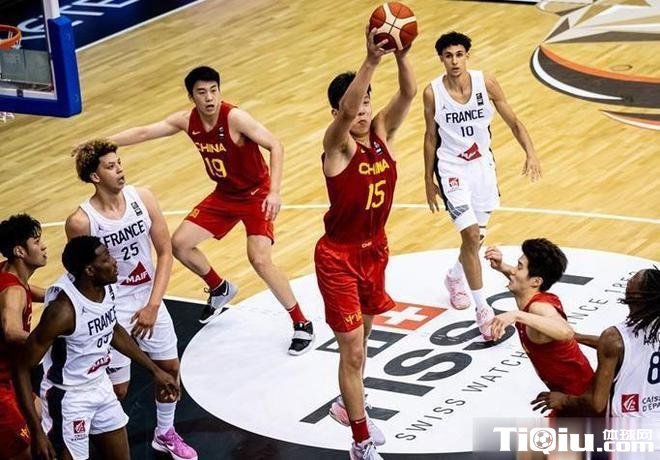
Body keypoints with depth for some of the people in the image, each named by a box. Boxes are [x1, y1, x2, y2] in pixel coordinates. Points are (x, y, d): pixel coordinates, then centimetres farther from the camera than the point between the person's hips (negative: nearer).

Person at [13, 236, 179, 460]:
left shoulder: (107, 288, -8)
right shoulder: (64, 309, -31)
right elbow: (22, 368, -25)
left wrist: (155, 370, 18)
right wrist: (37, 432, -28)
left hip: (100, 386, 8)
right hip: (68, 398, -8)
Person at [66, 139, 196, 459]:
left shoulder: (142, 198, -10)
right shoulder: (81, 222, -22)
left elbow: (165, 252, -4)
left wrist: (153, 304, -9)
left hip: (149, 301, 5)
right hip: (111, 310, -5)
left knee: (170, 368, 17)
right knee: (117, 389, 1)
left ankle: (165, 434, 40)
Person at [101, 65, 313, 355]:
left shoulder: (235, 118, -27)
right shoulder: (188, 121, -8)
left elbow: (275, 146, -29)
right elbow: (144, 132, 0)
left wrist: (274, 192, -38)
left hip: (256, 195, -7)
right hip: (224, 195, 7)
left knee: (260, 260, -22)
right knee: (179, 244, 5)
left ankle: (302, 325, -6)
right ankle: (220, 290, 32)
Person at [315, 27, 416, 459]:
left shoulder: (383, 133, -5)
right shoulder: (337, 144, -20)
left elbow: (409, 93, -21)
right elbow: (345, 108, -42)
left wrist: (401, 54, -40)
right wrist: (371, 60, -54)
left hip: (375, 249, 6)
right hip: (339, 257, -6)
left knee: (361, 337, 24)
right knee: (352, 350, -4)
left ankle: (348, 405, 47)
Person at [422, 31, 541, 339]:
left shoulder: (486, 83, -11)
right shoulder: (433, 93, -12)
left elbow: (513, 122, -4)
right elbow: (431, 137, 0)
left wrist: (530, 153, -20)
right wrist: (428, 181, 5)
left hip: (482, 165, 3)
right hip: (452, 169, -3)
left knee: (477, 236, 16)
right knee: (471, 235, -15)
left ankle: (454, 277, 48)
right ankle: (482, 309, -6)